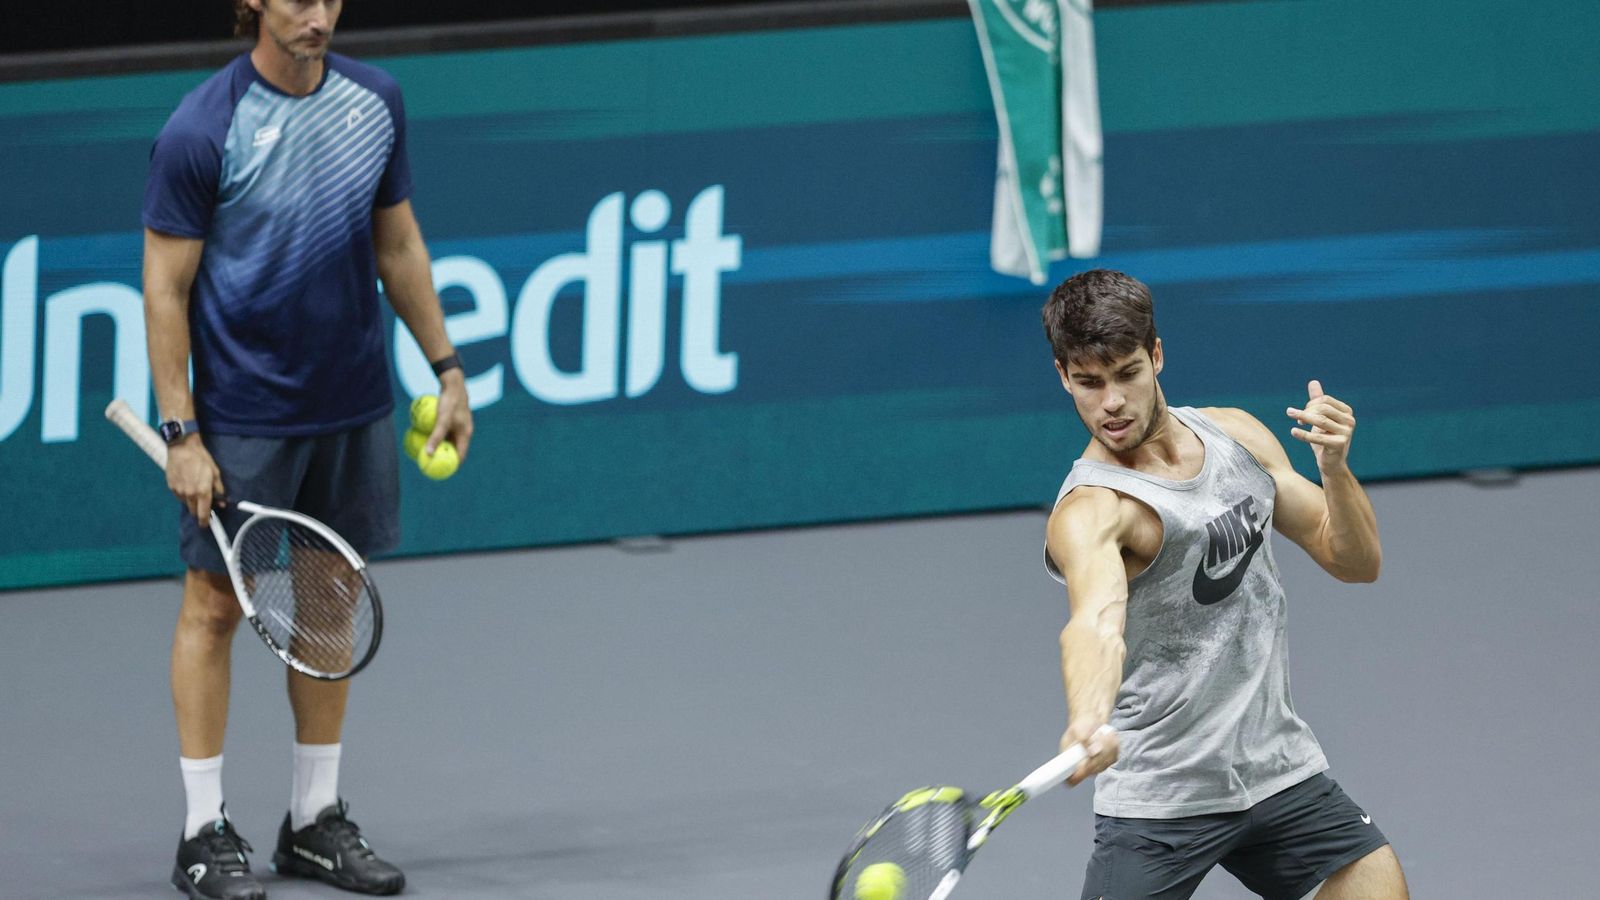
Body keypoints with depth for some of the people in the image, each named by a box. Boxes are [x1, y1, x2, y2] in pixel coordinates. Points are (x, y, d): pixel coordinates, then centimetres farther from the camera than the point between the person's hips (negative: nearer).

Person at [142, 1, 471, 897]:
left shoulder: (374, 100, 2)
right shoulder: (201, 132, -14)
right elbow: (167, 288, -10)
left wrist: (446, 368, 12)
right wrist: (181, 433, -12)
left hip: (353, 406, 5)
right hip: (242, 413, -5)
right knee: (216, 604, 1)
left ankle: (316, 819, 20)